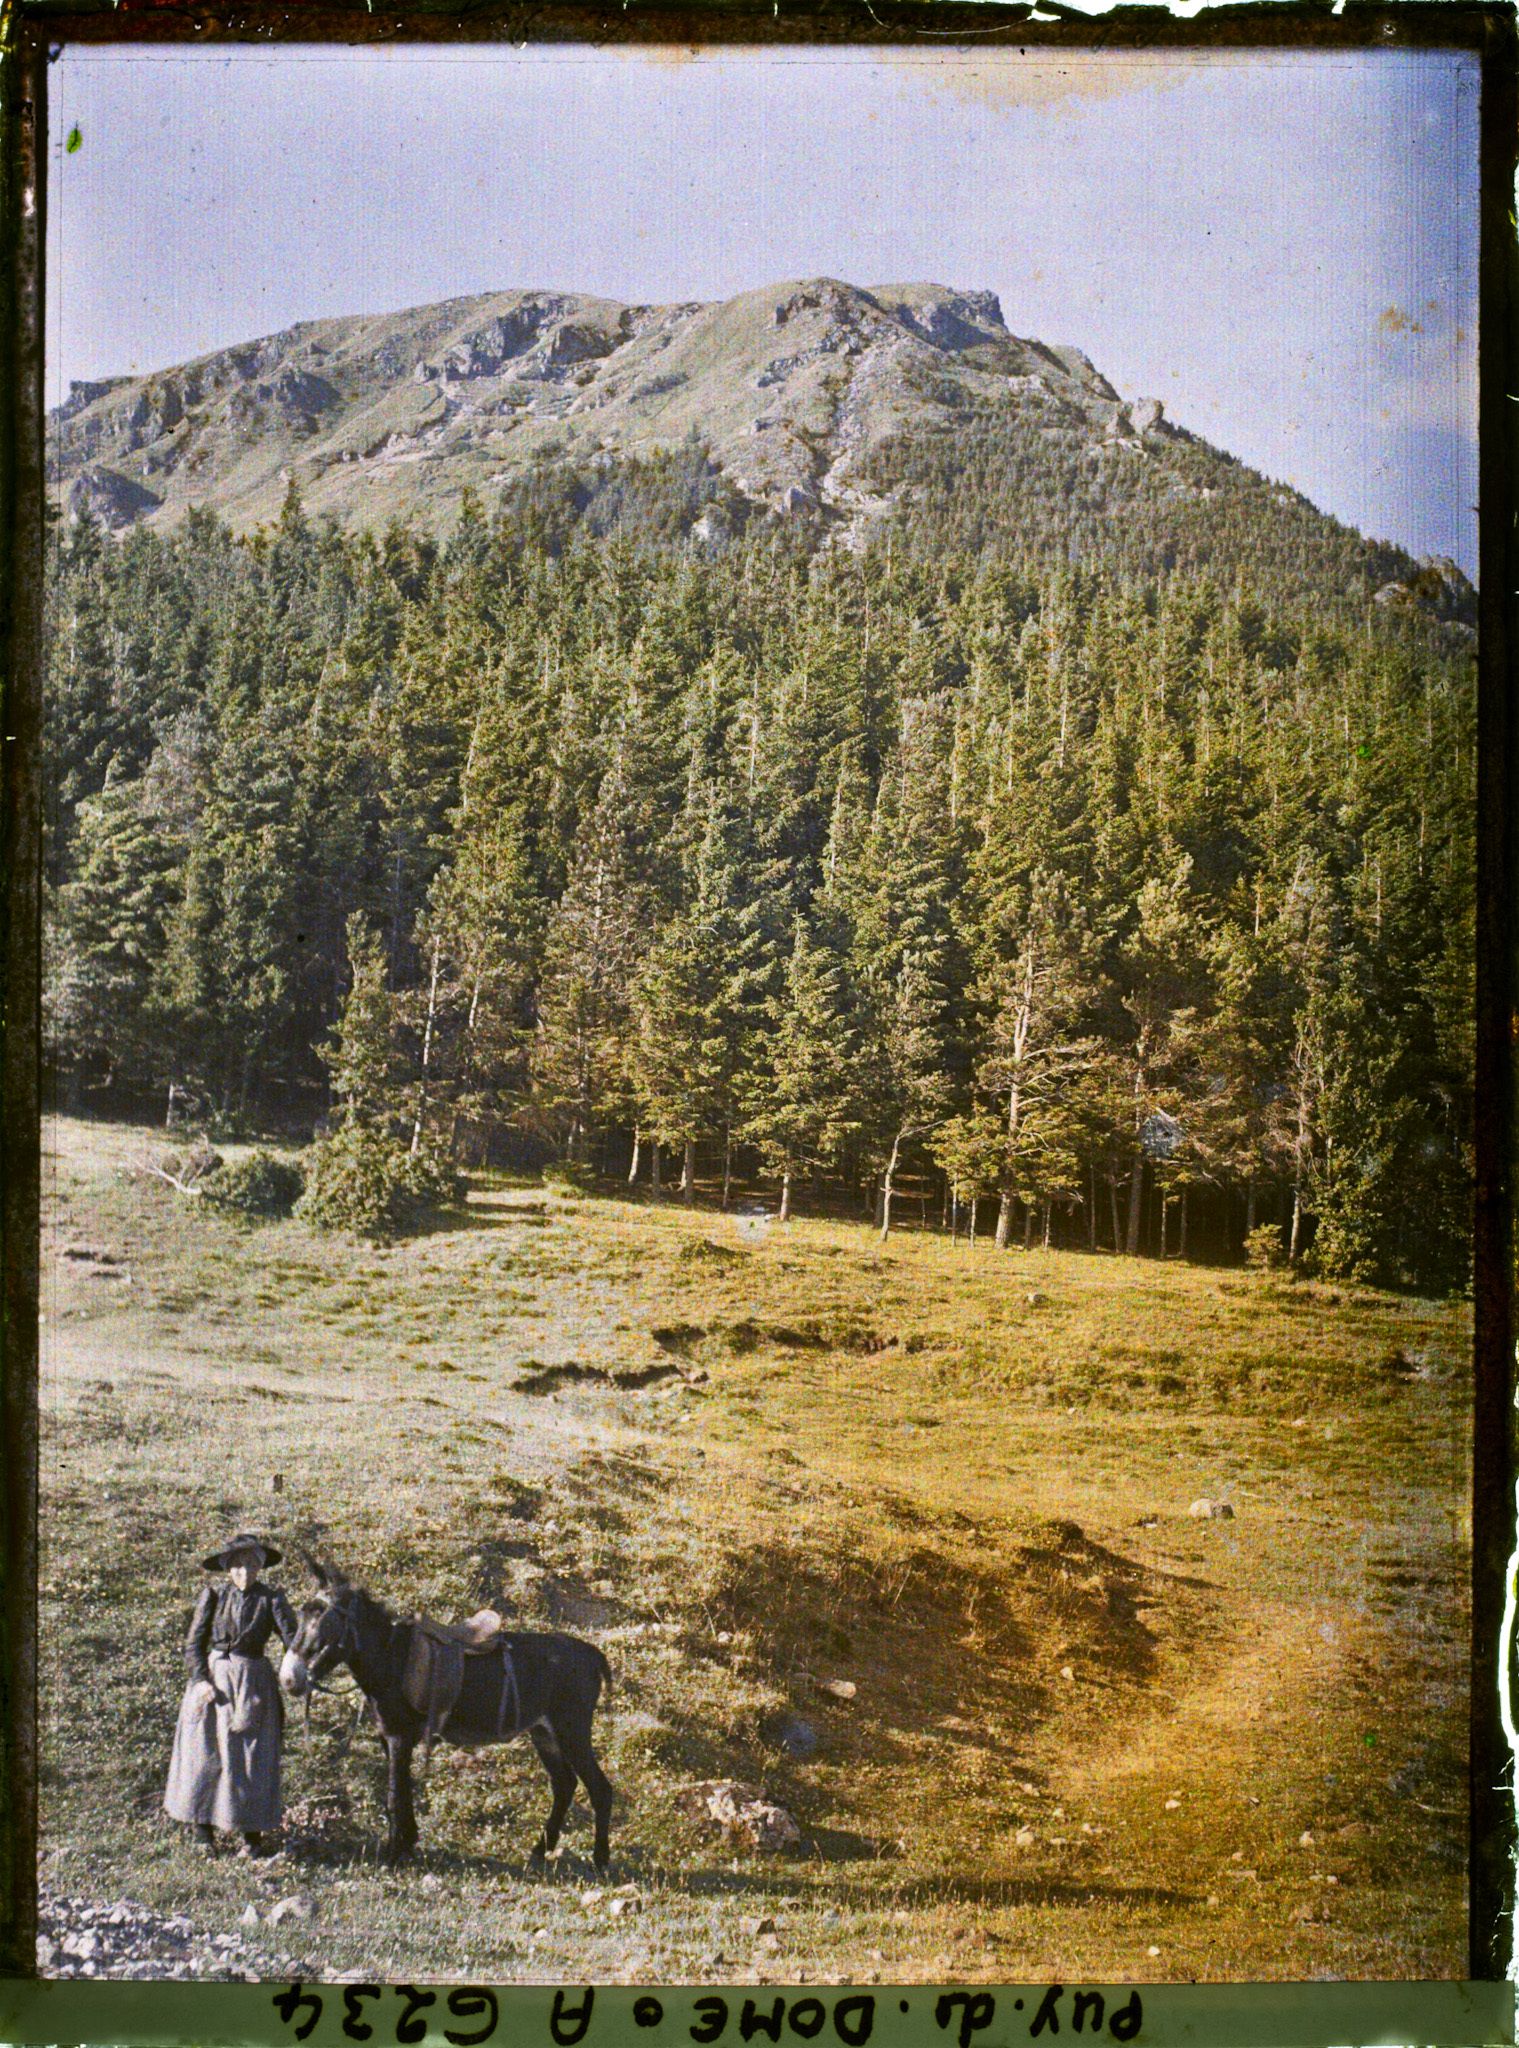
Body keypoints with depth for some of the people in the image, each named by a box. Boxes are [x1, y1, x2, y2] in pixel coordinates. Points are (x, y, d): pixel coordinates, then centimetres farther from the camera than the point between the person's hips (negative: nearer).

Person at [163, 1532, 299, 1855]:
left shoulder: (271, 1599, -4)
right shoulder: (213, 1596, -1)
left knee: (252, 1756, 2)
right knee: (204, 1753, 7)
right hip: (211, 1679, 1)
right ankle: (203, 1828, 23)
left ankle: (253, 1834, 13)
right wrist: (201, 1680, -12)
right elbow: (193, 1643, 1)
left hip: (253, 1683, -1)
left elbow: (292, 1638, -13)